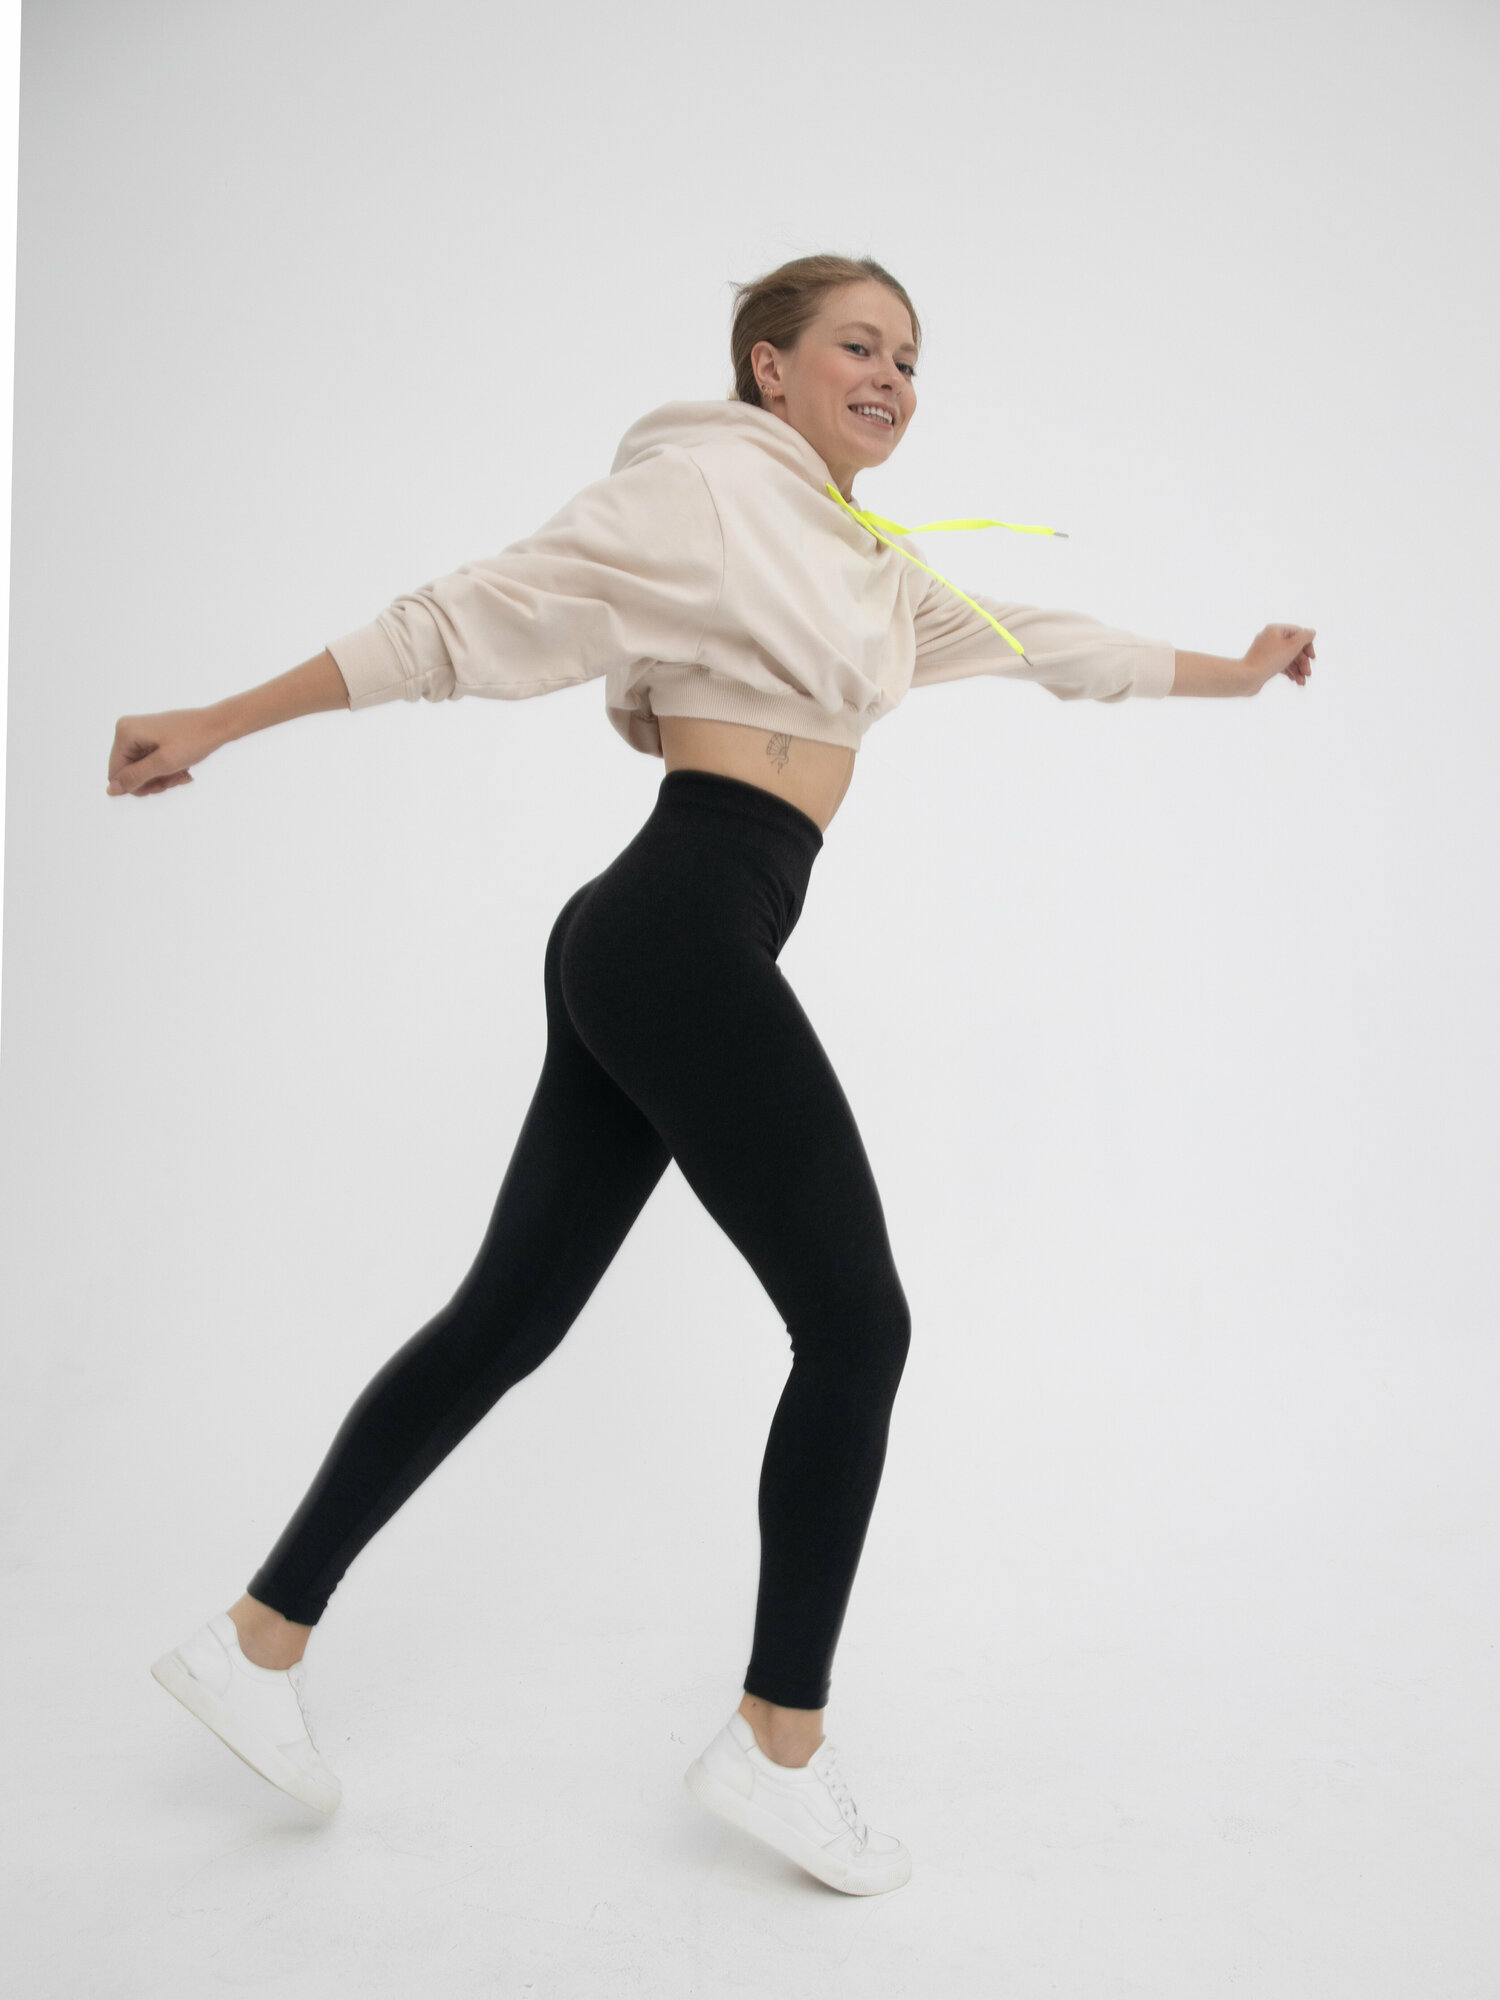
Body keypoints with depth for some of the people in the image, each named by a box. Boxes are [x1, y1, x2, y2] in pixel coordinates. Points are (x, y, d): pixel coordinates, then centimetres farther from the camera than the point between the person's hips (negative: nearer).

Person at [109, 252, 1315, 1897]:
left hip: (650, 959, 9)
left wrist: (1233, 672, 42)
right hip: (681, 939, -9)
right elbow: (468, 619, -6)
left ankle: (259, 1638, 22)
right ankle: (779, 1745, 10)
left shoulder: (875, 565, 23)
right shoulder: (704, 485, -3)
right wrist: (222, 722, -5)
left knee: (511, 1315, 11)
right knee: (856, 1324, -3)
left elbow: (1043, 645, 34)